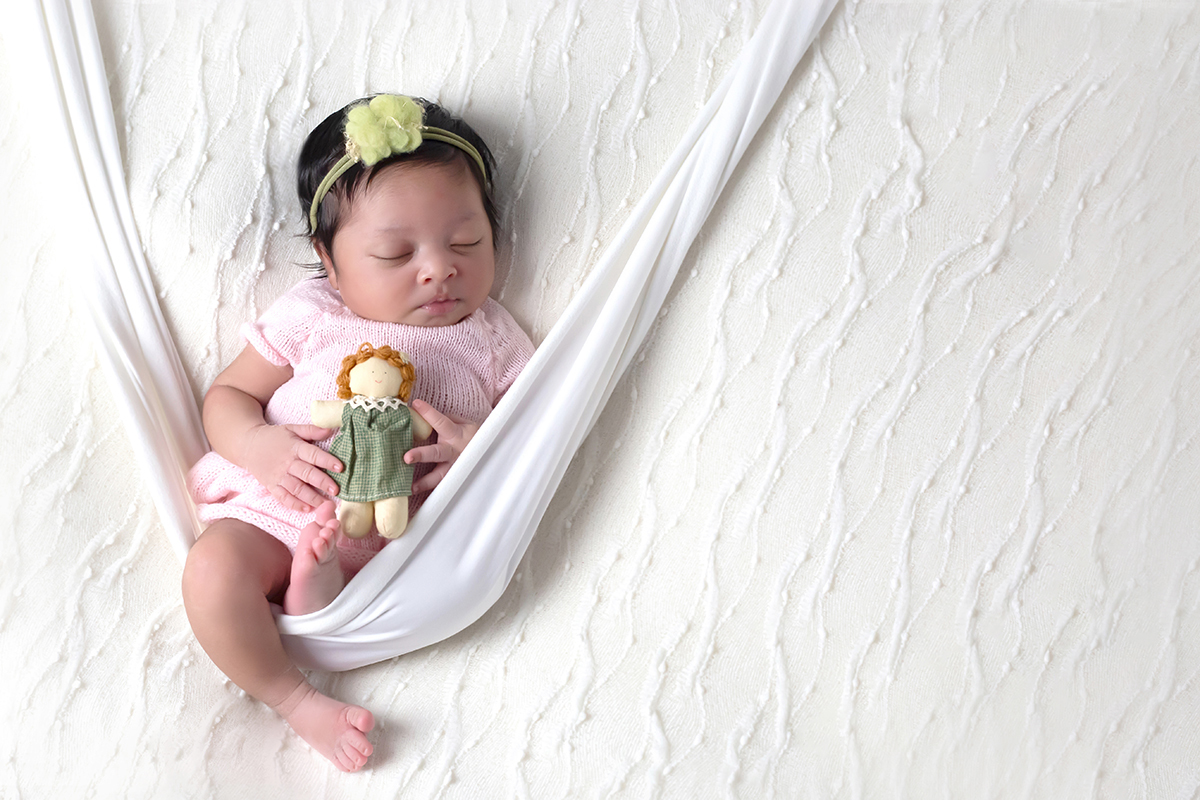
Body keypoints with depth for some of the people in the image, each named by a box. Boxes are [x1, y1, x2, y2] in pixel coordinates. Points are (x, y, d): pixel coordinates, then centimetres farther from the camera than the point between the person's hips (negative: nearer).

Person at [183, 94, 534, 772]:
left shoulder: (491, 338, 6)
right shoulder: (310, 317, 3)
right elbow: (228, 395, 8)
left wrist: (481, 440, -17)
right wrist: (258, 445, -16)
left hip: (405, 533, 1)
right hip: (278, 508, 0)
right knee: (214, 570, -28)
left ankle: (323, 594, -30)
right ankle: (294, 698, -11)